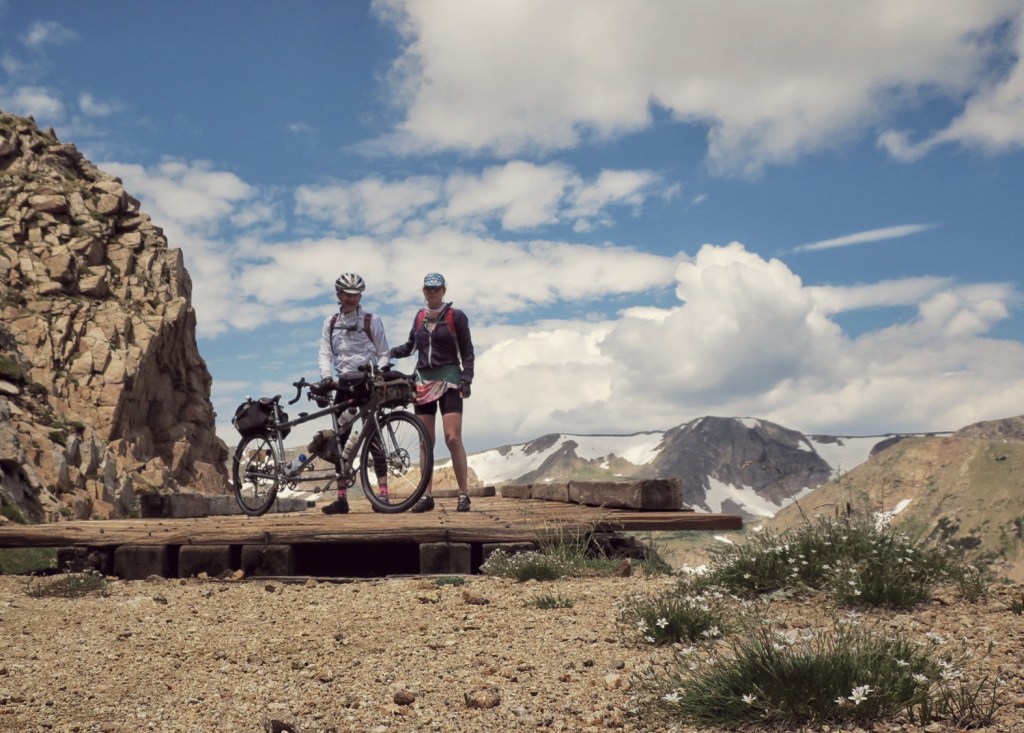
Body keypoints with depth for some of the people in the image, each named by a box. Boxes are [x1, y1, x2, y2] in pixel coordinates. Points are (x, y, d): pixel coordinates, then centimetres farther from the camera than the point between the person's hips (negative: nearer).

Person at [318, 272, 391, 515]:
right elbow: (325, 354, 5)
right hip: (343, 384, 4)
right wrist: (326, 377, -13)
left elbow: (383, 354, 2)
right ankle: (342, 498, 5)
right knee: (340, 439, 2)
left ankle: (383, 493, -14)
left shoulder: (371, 321, 1)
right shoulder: (330, 323, 11)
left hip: (367, 383, -4)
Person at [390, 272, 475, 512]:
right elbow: (410, 346, 22)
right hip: (423, 380, 5)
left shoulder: (456, 316, -2)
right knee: (426, 441, 4)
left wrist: (466, 379, -12)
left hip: (448, 380, -5)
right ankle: (427, 495, 7)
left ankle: (463, 495, -8)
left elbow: (467, 351, -1)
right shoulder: (420, 317, 11)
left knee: (453, 438, -13)